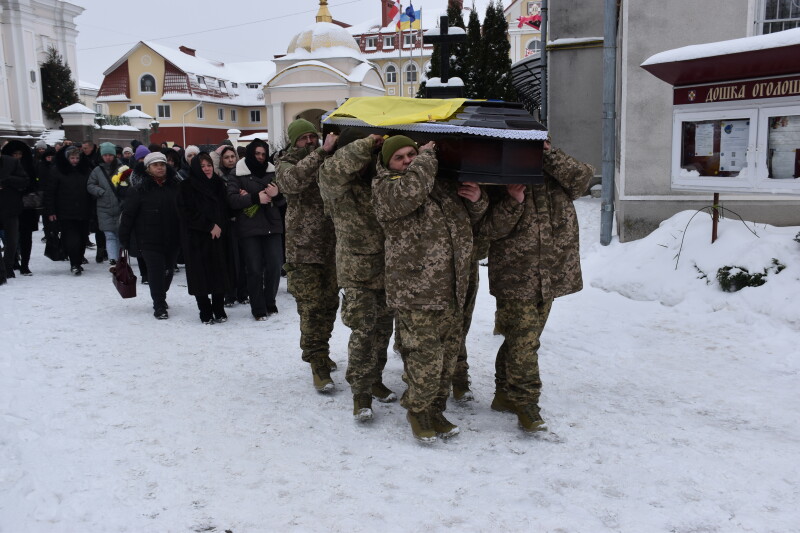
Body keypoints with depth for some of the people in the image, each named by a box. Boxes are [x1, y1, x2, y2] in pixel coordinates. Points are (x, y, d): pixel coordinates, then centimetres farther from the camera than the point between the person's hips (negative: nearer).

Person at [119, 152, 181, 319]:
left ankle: (160, 298, 37)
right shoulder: (139, 189, -7)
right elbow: (127, 214, -5)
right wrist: (124, 239, -6)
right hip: (150, 241, -4)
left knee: (168, 271, 15)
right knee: (156, 272, -5)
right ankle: (159, 306, 8)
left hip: (172, 239, 4)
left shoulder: (174, 186, 4)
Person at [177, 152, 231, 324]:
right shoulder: (187, 186, -2)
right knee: (201, 275, -1)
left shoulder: (218, 184, 11)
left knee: (220, 273, 2)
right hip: (197, 237, -3)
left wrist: (219, 226, -5)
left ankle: (219, 311, 13)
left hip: (218, 237, 4)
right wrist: (209, 226, -12)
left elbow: (225, 209, 12)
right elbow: (188, 213, -9)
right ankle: (205, 313, 9)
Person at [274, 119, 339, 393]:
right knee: (311, 307, -5)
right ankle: (318, 364, 2)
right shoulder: (286, 165, -1)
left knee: (329, 303, 14)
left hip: (331, 245, 4)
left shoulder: (330, 161, 10)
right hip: (303, 247, -4)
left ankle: (320, 351, 32)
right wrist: (322, 152, -30)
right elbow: (293, 179, -24)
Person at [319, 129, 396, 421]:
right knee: (363, 331, -8)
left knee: (383, 326, 15)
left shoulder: (380, 176, 5)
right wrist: (366, 144, -35)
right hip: (357, 271, -5)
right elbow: (333, 169, -32)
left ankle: (374, 379, 32)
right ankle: (360, 392, 5)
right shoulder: (337, 184, -10)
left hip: (388, 266, 6)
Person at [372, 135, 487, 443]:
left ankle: (435, 411, 31)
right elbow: (410, 191, -26)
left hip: (451, 292, 7)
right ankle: (417, 411, 18)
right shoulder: (384, 187, -2)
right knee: (426, 359, -6)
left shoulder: (444, 184, 16)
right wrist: (427, 157, -10)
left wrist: (477, 200, 6)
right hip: (415, 293, -6)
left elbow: (470, 219, 29)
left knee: (448, 356, 14)